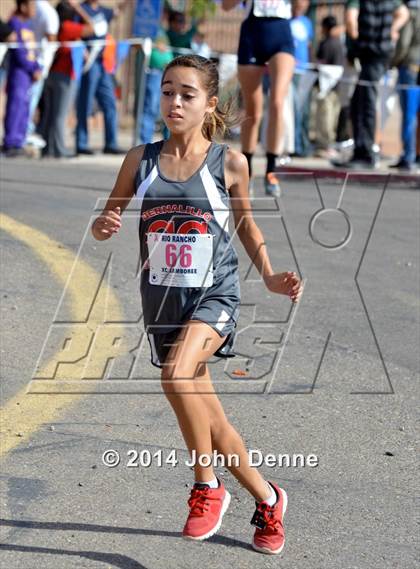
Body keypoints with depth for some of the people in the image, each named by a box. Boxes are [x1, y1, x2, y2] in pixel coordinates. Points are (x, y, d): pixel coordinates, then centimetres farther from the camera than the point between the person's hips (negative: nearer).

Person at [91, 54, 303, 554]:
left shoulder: (229, 163, -4)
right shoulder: (140, 160, 0)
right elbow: (109, 215, 9)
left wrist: (269, 276, 2)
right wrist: (102, 226, -14)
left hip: (214, 296, -4)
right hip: (162, 303, 4)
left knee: (177, 376, -31)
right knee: (209, 421, 9)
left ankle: (207, 488, -11)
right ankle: (267, 499, 31)